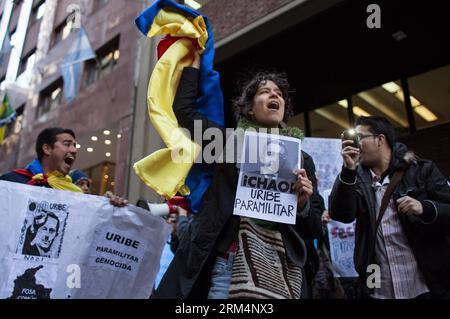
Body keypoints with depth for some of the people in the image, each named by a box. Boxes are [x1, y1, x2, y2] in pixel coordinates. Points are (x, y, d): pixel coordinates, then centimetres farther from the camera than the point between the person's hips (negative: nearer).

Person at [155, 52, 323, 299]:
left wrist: (302, 204, -11)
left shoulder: (302, 159, 9)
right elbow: (183, 109, 2)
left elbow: (313, 229, 10)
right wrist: (196, 59, 12)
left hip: (283, 270, 2)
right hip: (230, 263, -1)